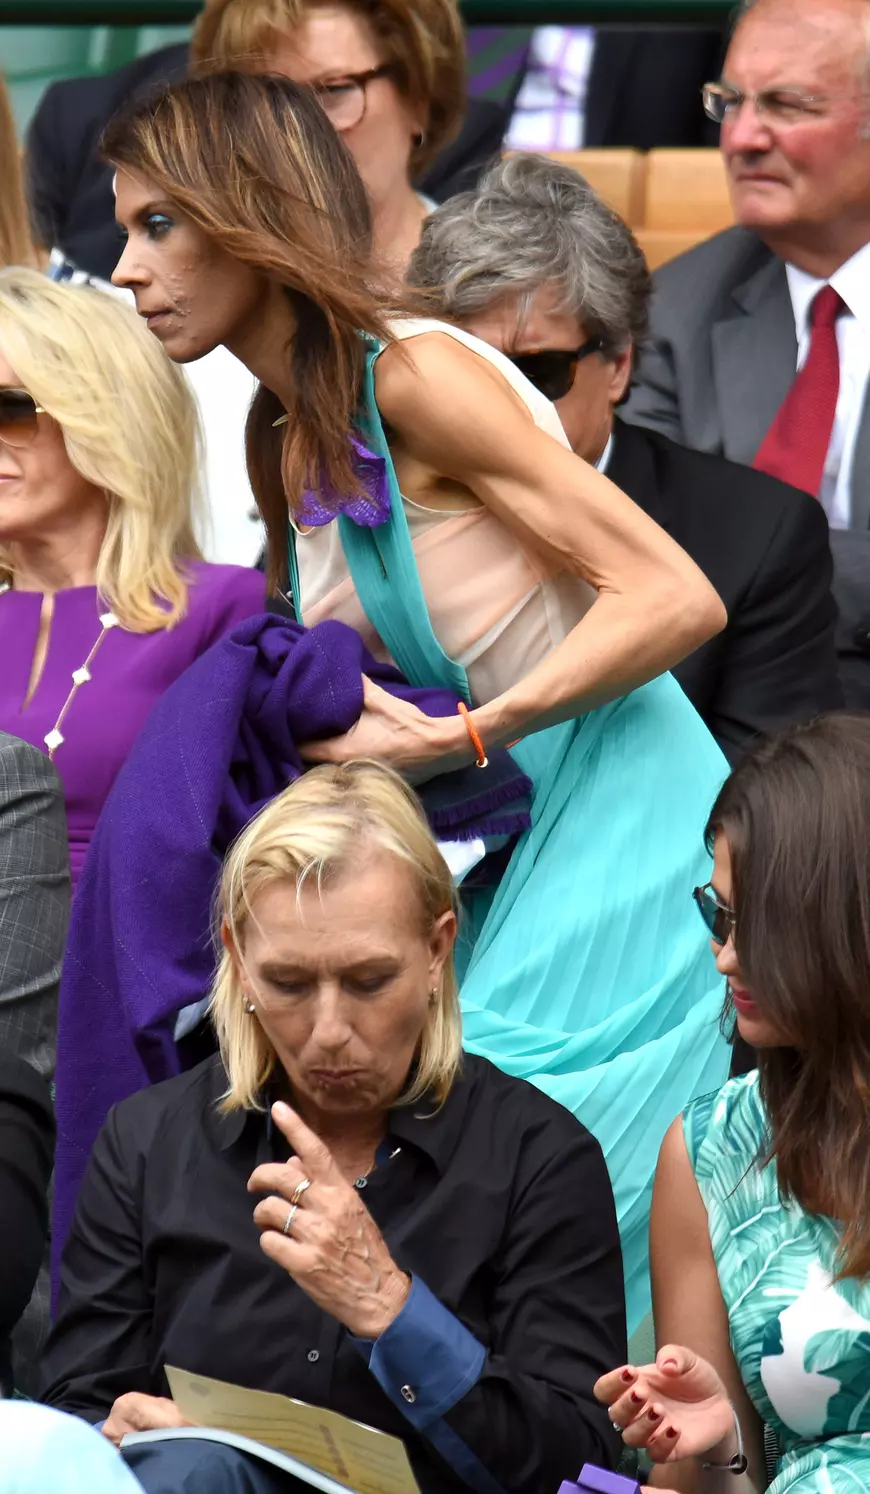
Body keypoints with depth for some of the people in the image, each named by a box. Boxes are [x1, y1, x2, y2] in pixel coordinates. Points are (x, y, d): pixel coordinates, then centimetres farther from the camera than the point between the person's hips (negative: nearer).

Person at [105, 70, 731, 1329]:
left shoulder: (419, 378, -15)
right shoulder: (289, 436, 12)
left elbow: (679, 600, -18)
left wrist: (458, 738, -18)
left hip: (626, 844, -8)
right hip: (534, 852, 8)